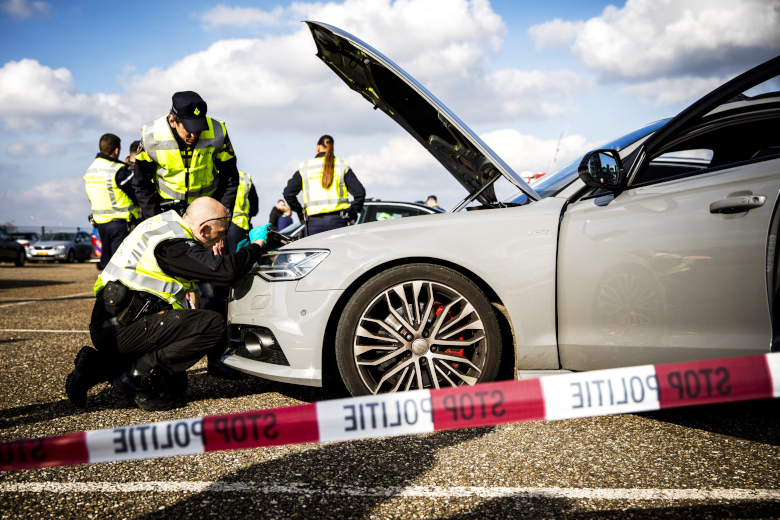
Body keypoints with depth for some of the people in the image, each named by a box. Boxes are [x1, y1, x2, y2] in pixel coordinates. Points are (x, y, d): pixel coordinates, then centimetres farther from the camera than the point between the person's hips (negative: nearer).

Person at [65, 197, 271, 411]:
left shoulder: (165, 223, 12)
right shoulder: (172, 243, -18)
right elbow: (225, 271, -24)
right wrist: (257, 245, -8)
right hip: (121, 328, -10)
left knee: (174, 385, 20)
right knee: (214, 325, -20)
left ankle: (99, 366, 12)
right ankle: (138, 374, -11)